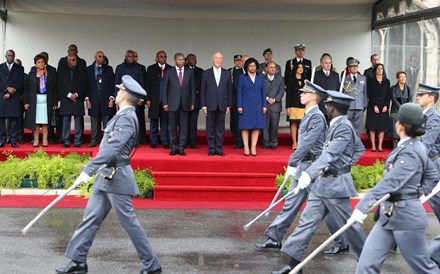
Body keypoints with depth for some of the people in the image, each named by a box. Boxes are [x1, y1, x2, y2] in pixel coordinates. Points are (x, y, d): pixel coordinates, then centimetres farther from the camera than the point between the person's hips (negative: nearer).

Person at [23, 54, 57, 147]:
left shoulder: (51, 74, 5)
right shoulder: (31, 74, 5)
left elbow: (54, 89, 4)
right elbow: (26, 88, 5)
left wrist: (55, 103, -1)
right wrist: (26, 102, -2)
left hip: (47, 101, 0)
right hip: (34, 101, 0)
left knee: (45, 121, 1)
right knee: (35, 120, 1)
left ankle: (45, 140, 7)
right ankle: (36, 140, 7)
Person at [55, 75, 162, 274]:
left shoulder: (127, 118, -18)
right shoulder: (123, 116, 12)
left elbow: (112, 148, -28)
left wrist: (88, 170, -32)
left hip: (116, 178, -9)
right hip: (106, 177, 10)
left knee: (129, 222, -2)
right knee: (91, 217, 10)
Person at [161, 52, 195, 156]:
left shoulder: (190, 72, 7)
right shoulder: (169, 72, 3)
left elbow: (192, 88, 8)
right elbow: (164, 88, 3)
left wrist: (192, 103, 3)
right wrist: (165, 103, -3)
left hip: (185, 104, 1)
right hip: (173, 104, -1)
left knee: (183, 127, 2)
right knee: (173, 127, 3)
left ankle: (181, 148, 8)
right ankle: (174, 148, 11)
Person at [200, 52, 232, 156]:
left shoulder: (227, 73, 8)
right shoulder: (206, 73, 5)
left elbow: (229, 90, 8)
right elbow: (203, 90, 4)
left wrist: (228, 105, 3)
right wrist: (203, 105, -3)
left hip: (222, 105, 1)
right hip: (210, 105, -1)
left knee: (220, 128, 4)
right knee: (210, 128, 2)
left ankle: (219, 149, 10)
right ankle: (211, 149, 9)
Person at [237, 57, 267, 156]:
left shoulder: (260, 78, 10)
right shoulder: (242, 78, 3)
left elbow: (263, 92, 10)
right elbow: (239, 93, 1)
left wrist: (264, 105, 3)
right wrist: (239, 106, -6)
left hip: (257, 106, 2)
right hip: (246, 106, -2)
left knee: (256, 127, 0)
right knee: (245, 127, -2)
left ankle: (253, 148, 4)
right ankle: (246, 148, 2)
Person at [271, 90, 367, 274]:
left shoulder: (344, 127, -18)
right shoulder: (337, 125, 11)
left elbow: (330, 154, -31)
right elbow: (360, 148, 22)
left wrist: (309, 173, -41)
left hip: (335, 184, -9)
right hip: (322, 183, 10)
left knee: (348, 224, 4)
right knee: (307, 221, 6)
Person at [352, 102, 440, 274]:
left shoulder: (410, 153, -20)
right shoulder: (411, 147, 8)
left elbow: (390, 182, -33)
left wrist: (362, 206, -41)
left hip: (406, 217, -9)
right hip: (389, 216, 9)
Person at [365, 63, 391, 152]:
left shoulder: (386, 81, 12)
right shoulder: (371, 81, 3)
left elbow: (388, 95, 7)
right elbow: (370, 94, -4)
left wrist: (386, 106, -6)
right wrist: (374, 106, -12)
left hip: (384, 107, 3)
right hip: (372, 107, -2)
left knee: (382, 127, 0)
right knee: (372, 126, -4)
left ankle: (380, 146, 3)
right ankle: (373, 146, -1)